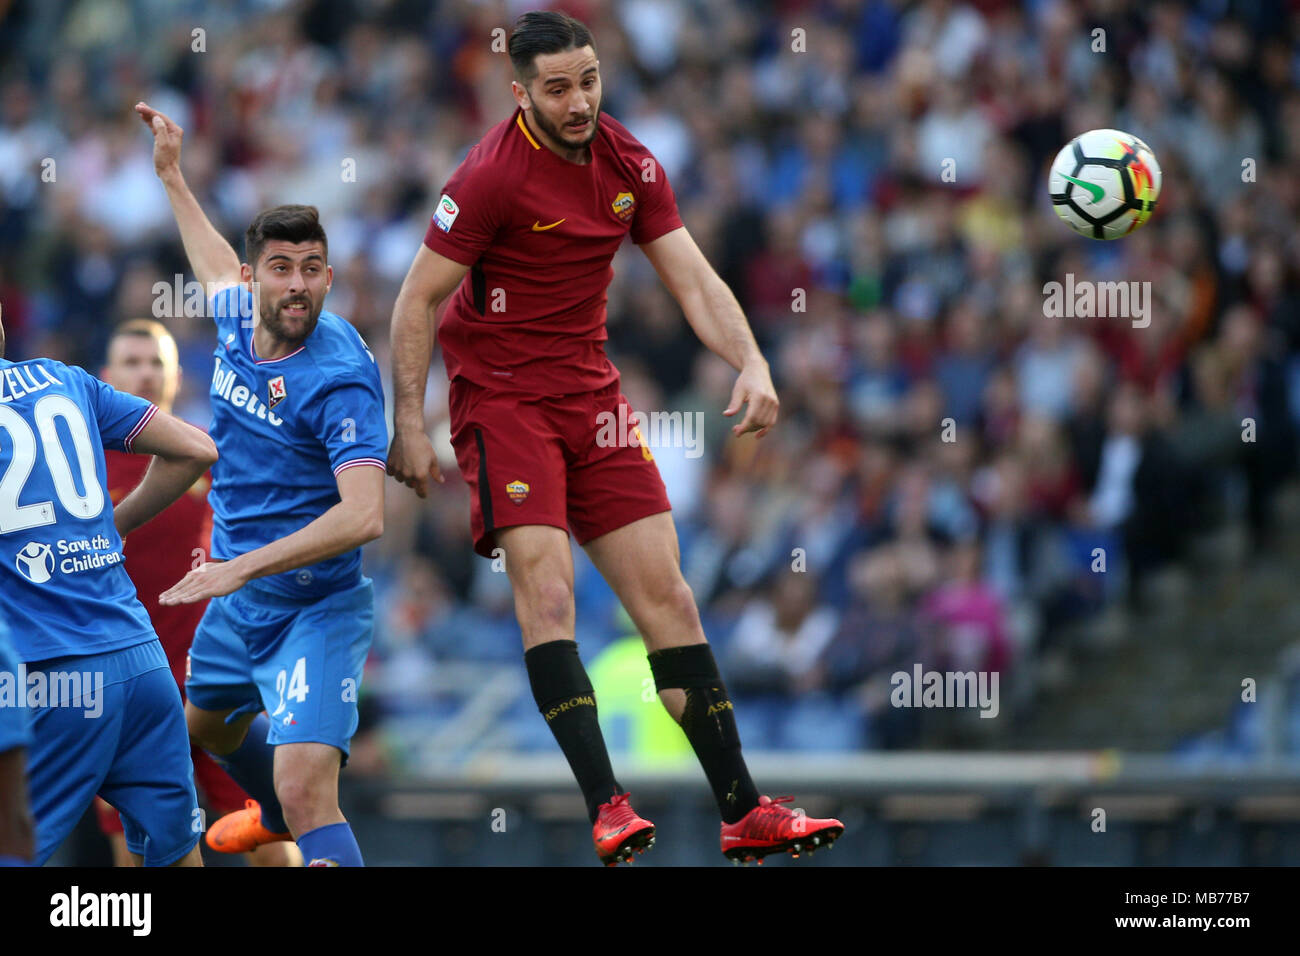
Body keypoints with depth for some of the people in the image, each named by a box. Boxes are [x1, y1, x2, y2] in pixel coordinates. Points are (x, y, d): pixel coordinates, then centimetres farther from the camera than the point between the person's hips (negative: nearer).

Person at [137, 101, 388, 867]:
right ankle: (275, 816, 65)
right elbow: (217, 270, 23)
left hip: (317, 610, -9)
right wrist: (172, 177, 31)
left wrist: (242, 568, -38)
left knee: (306, 790, -25)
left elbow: (364, 516, -35)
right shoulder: (239, 319, -4)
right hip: (239, 600, 9)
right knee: (209, 725, 35)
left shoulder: (341, 378, -26)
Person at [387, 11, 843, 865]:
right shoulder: (492, 175, -15)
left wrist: (751, 363, -14)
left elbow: (694, 280, 2)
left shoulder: (630, 165, 1)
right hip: (500, 394, -6)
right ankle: (607, 809, -25)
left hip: (591, 391, 6)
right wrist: (409, 425, -15)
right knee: (546, 588, -21)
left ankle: (744, 814, 3)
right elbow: (418, 299, -11)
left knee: (666, 594, 2)